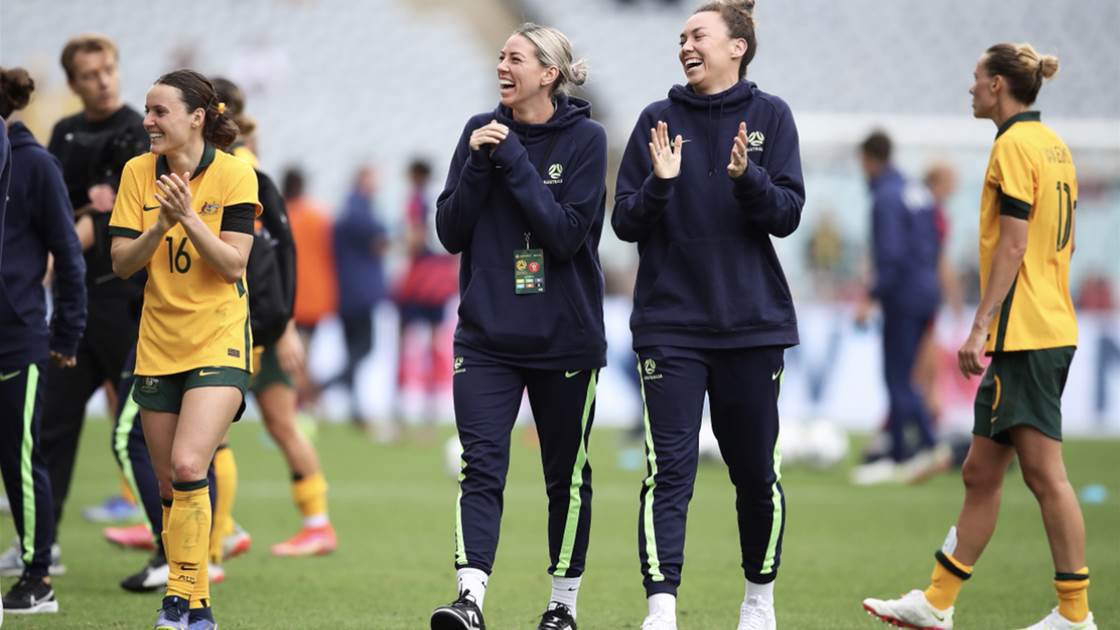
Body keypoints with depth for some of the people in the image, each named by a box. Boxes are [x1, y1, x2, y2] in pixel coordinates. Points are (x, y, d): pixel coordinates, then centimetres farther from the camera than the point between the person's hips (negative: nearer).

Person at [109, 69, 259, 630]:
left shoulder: (233, 173, -9)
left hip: (218, 341, -4)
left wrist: (189, 216, -24)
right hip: (158, 345, 5)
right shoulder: (138, 173, 1)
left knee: (188, 465, -21)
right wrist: (161, 225, -18)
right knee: (169, 487, 7)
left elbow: (233, 263, -13)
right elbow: (121, 263, -2)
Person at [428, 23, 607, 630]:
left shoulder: (585, 139, -6)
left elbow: (567, 234, -17)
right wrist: (478, 165, -12)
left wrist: (514, 161, -18)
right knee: (481, 466, -13)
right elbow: (451, 232, 2)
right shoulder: (480, 131, 4)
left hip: (565, 339, -2)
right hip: (486, 335, 2)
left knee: (567, 476, 9)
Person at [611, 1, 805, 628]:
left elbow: (787, 213, -4)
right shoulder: (658, 120, 4)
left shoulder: (770, 116, 2)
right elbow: (626, 222, 2)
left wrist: (746, 177, -21)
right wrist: (660, 183, -16)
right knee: (668, 469, -9)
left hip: (752, 322, 0)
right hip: (670, 324, 0)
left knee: (756, 470, 9)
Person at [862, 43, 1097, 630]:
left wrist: (981, 327, -18)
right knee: (980, 472, 12)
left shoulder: (1014, 145, -12)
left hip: (1023, 333, -10)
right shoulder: (1052, 144, 17)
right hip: (1051, 327, 10)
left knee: (1044, 472, -7)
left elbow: (1013, 245, -18)